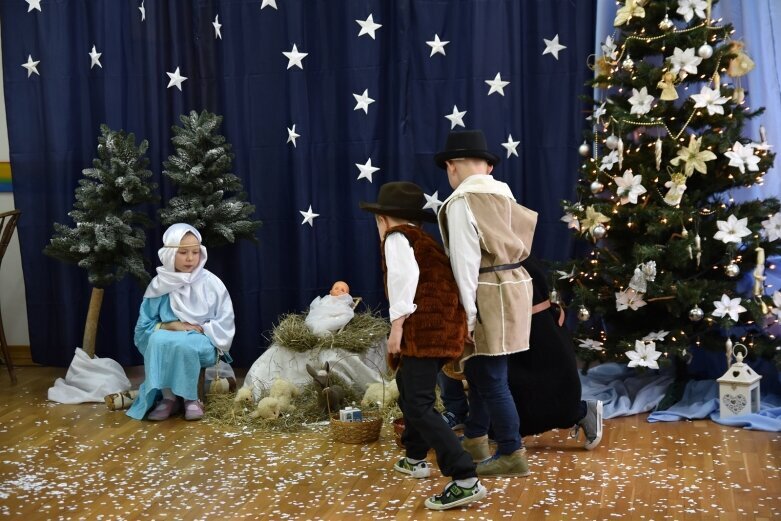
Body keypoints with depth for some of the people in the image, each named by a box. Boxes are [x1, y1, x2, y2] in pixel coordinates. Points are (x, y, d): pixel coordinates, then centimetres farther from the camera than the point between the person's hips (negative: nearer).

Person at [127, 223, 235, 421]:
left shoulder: (211, 283, -4)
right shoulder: (159, 285, 0)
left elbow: (225, 323, -1)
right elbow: (144, 327, 2)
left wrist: (201, 329, -16)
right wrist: (169, 326, -15)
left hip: (203, 345, -2)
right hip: (167, 342, 2)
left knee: (183, 343, -36)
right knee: (158, 339, -33)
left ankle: (191, 398, -17)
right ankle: (168, 398, -20)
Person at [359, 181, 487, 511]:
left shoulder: (396, 236, -1)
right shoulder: (423, 238, 25)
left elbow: (405, 275, -19)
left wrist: (397, 324, -21)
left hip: (425, 326, -10)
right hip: (445, 325, 10)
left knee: (418, 406, -11)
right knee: (408, 386, 28)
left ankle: (466, 481, -20)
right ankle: (415, 458, 41)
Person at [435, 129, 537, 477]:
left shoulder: (462, 201, -13)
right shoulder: (503, 194, 12)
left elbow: (465, 261, -17)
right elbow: (508, 245, 12)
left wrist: (467, 314, -14)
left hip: (489, 295, -9)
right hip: (511, 285, 9)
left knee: (491, 377, -1)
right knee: (480, 370, 20)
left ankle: (512, 455, 5)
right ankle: (475, 441, 32)